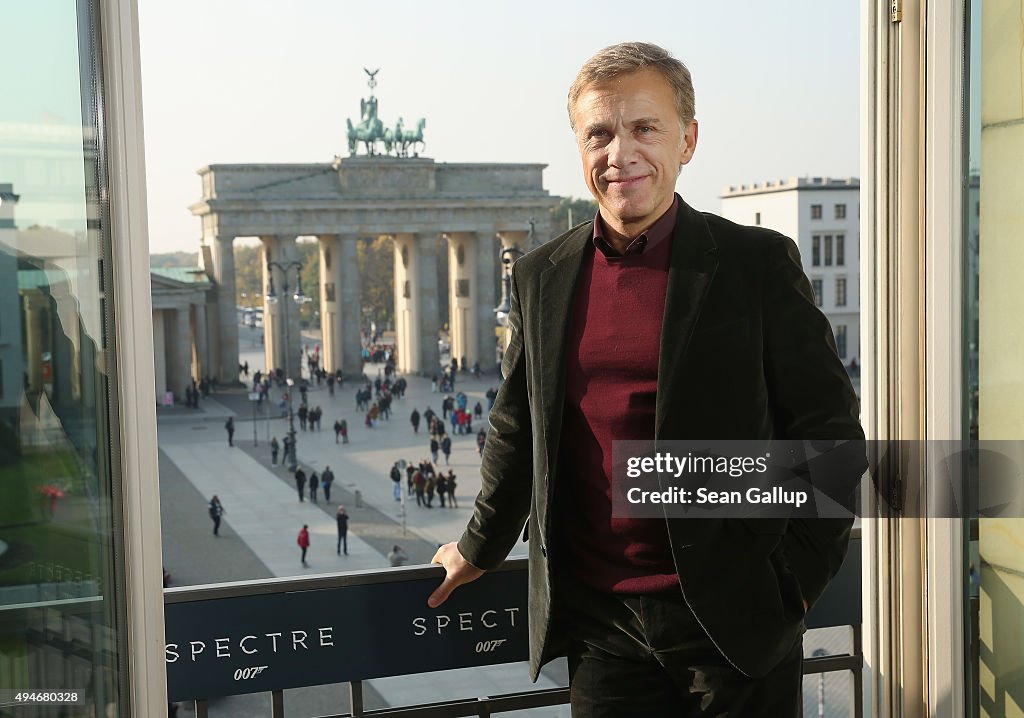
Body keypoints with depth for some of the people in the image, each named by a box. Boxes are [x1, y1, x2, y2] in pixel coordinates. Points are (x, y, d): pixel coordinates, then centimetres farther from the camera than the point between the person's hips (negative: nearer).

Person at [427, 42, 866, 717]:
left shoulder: (759, 263, -4)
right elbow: (518, 430, 17)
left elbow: (829, 429, -2)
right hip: (598, 619, 3)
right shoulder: (540, 277, 6)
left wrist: (798, 578, -6)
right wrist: (480, 549, 24)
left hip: (734, 615, -2)